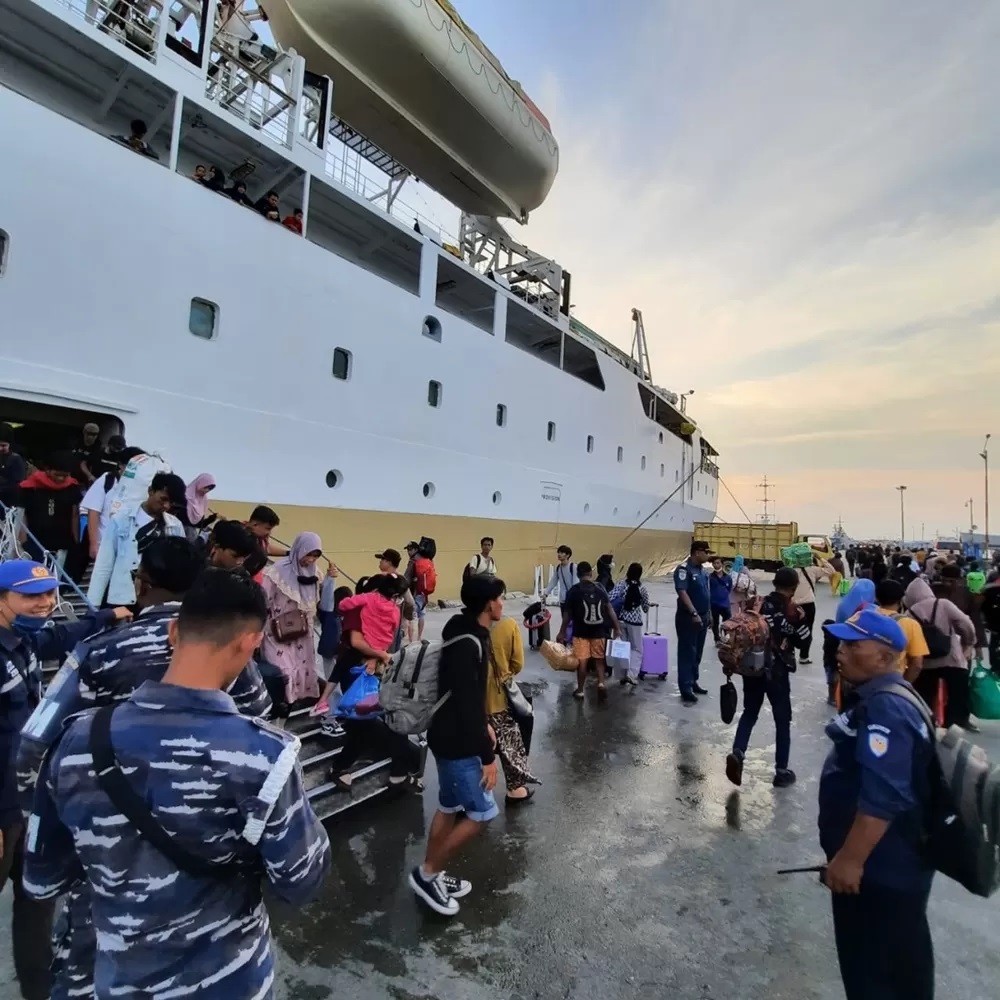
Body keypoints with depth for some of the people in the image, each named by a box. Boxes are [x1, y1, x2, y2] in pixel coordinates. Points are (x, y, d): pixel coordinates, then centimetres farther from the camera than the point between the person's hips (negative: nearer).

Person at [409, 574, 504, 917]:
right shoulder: (467, 644, -28)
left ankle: (432, 875, 35)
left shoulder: (470, 634, 3)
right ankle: (427, 873, 16)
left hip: (453, 737, 10)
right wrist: (488, 756, -21)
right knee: (482, 812, 3)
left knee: (449, 807, 20)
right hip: (456, 743, -9)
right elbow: (466, 705, -27)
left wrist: (484, 725, 22)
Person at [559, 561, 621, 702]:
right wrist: (617, 628, 3)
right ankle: (601, 683, -2)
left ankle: (580, 690, 17)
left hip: (581, 632, -2)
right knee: (599, 658, 16)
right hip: (599, 631, 2)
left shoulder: (574, 590, -7)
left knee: (582, 660, 7)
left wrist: (562, 632, 5)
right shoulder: (600, 588, -1)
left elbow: (567, 613, -3)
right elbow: (610, 609, -3)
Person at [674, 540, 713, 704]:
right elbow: (682, 592, -23)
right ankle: (686, 689, 1)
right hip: (688, 618, -8)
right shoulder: (684, 569, -15)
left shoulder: (702, 571, 12)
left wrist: (707, 614, 18)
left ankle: (693, 682, 28)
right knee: (687, 653, -4)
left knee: (697, 653, 16)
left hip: (702, 617, 9)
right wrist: (694, 613, -27)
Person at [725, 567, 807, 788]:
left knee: (749, 712, 17)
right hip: (776, 671, -3)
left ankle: (737, 752, -1)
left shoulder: (757, 604, 0)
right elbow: (803, 641, -1)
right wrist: (799, 618, 0)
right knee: (783, 720, 12)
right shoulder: (791, 612, -10)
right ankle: (781, 771, 18)